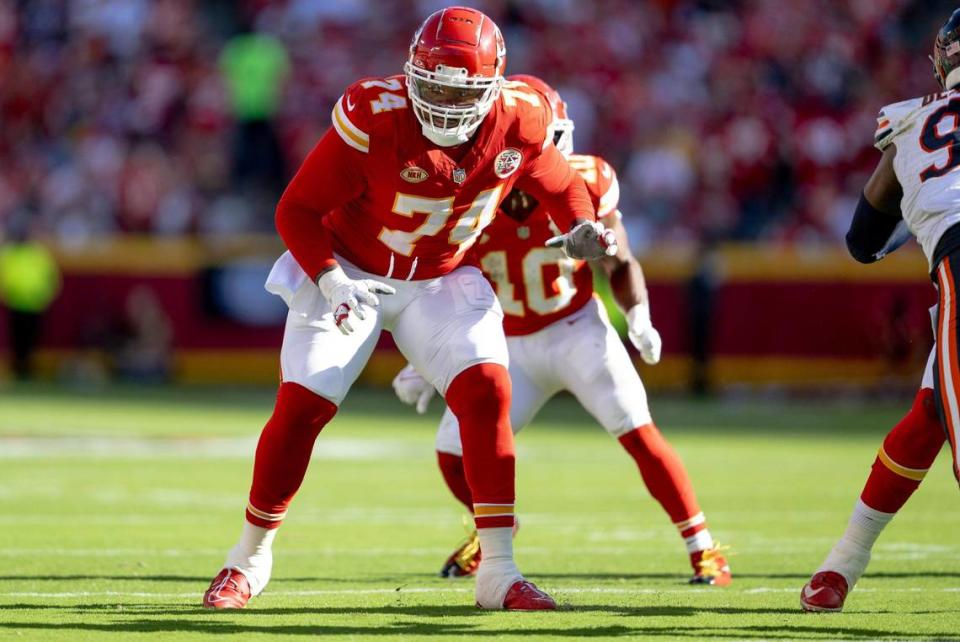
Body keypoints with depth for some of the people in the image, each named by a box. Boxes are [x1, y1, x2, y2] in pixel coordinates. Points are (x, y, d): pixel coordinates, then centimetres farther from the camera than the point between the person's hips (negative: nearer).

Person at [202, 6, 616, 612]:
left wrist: (583, 230, -17)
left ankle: (498, 572, -12)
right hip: (349, 271, -3)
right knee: (301, 406, -10)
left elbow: (561, 184, 4)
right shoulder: (376, 117, -28)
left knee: (487, 393, -16)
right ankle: (250, 557, 11)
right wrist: (330, 282, -35)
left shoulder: (519, 123, -16)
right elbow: (298, 209, -21)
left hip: (440, 282, 3)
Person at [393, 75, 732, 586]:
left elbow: (621, 265, -1)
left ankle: (703, 550, -10)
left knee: (639, 434, -19)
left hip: (578, 330, -2)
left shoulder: (583, 187, -16)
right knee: (455, 455, -4)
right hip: (512, 347, 2)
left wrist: (639, 320, -18)